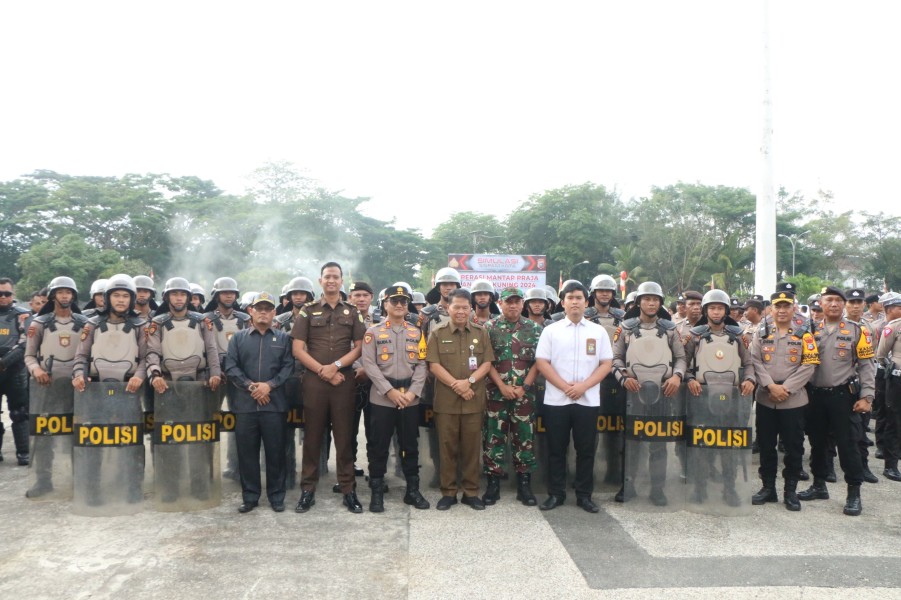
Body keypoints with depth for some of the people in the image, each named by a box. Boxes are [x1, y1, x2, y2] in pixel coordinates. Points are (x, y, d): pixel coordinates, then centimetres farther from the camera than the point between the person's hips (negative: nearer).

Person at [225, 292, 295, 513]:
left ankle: (276, 496, 15)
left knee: (275, 451, 3)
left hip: (275, 404, -1)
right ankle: (250, 497, 17)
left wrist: (269, 385, -12)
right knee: (247, 452, 6)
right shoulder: (238, 337, 10)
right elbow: (231, 366, 1)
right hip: (245, 404, 1)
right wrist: (250, 386, -11)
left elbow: (288, 367, 1)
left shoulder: (283, 338, 10)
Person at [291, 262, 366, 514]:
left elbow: (359, 347, 3)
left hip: (344, 380, 0)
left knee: (344, 436, 3)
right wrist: (322, 371, -8)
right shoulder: (307, 311, 6)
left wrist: (336, 366, -11)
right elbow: (298, 350, 0)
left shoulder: (353, 312, 8)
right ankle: (308, 490, 12)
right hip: (314, 380, 0)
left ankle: (348, 490, 10)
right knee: (312, 436, 4)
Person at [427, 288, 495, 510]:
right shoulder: (437, 334, 3)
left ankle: (471, 492, 17)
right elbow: (434, 365, -4)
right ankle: (448, 492, 15)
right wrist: (456, 385, -13)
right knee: (447, 446, 4)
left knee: (472, 447, 6)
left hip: (474, 400, 1)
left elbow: (487, 363, 3)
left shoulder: (481, 333, 8)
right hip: (446, 400, -1)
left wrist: (469, 381, -13)